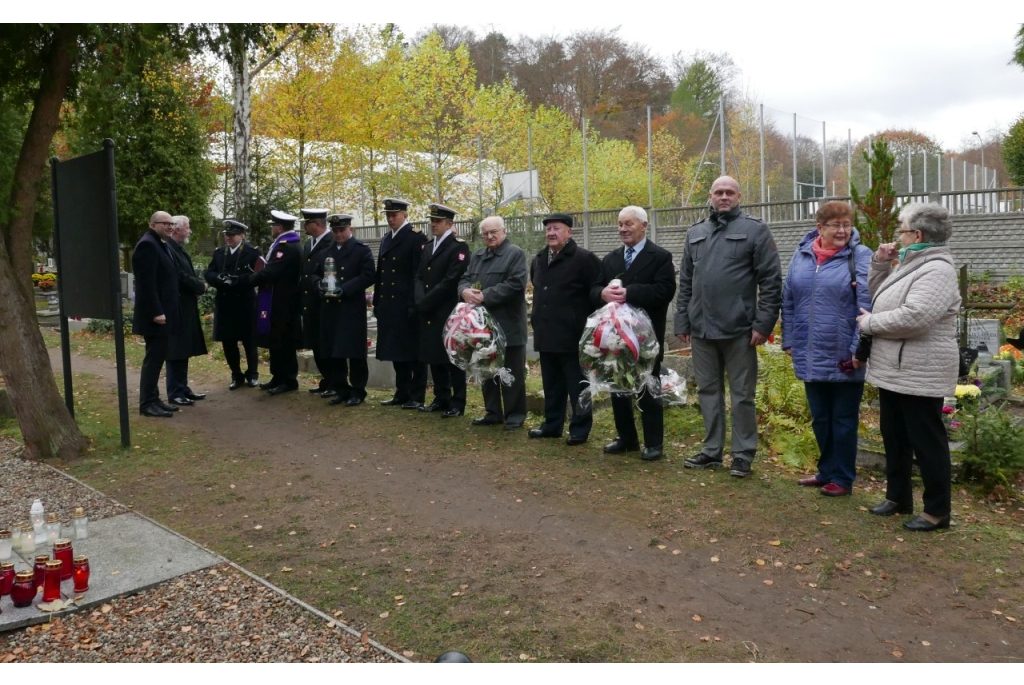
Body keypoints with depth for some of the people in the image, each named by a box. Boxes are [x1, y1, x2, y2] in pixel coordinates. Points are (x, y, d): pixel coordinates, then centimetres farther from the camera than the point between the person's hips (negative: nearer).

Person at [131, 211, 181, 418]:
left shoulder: (162, 245, 17)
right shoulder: (147, 245, -14)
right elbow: (147, 283, -21)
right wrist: (156, 312, -24)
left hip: (163, 312, 10)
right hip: (155, 314, -10)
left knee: (157, 358, 13)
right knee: (153, 358, -6)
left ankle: (153, 399, 20)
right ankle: (147, 404, 0)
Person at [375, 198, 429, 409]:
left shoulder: (416, 237, -6)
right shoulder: (386, 239, 17)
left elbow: (419, 273, -13)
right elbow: (380, 273, 17)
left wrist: (414, 304, -18)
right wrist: (377, 302, 12)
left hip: (408, 306, -7)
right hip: (389, 305, 7)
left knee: (413, 351, 0)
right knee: (396, 351, 12)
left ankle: (417, 396, 7)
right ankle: (402, 393, 21)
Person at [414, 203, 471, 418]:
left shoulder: (458, 246, -8)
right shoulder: (428, 247, 17)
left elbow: (451, 280, -17)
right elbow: (419, 276, 12)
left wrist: (426, 301, -15)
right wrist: (420, 301, -7)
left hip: (449, 312, -7)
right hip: (429, 313, 7)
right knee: (434, 357, 11)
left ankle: (457, 403, 6)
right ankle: (441, 399, 22)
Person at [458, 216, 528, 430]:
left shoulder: (515, 253, -6)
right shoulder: (476, 256, 18)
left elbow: (514, 284, -18)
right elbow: (464, 279, 12)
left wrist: (485, 296, -21)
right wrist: (465, 290, -14)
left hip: (508, 325, -7)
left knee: (511, 373, 0)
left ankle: (515, 415, 9)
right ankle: (492, 412, 24)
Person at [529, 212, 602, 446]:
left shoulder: (584, 259, -9)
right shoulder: (538, 260, 15)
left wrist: (589, 326, -12)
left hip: (573, 336, -7)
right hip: (546, 335, 7)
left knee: (577, 386, 1)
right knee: (552, 385, 15)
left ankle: (580, 429, 10)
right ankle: (552, 425, 25)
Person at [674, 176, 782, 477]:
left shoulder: (755, 229, -1)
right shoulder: (695, 233, 14)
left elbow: (771, 280, -6)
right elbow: (685, 282, 14)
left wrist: (763, 323, -12)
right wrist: (682, 322, 9)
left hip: (739, 329, -4)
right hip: (702, 328, 5)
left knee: (741, 395, 4)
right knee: (708, 391, 12)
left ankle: (743, 455, 14)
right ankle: (712, 450, 23)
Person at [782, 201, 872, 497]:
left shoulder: (861, 257, -8)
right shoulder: (802, 255, 6)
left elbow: (867, 306, -13)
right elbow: (788, 301, 10)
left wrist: (859, 349, -17)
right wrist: (789, 340, 8)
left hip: (843, 358, -4)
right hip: (811, 356, 5)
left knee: (843, 420, 8)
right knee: (819, 419, 16)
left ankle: (842, 478, 21)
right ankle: (826, 471, 32)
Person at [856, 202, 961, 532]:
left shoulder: (937, 270, -18)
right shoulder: (910, 265, 14)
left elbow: (913, 318, -30)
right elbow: (876, 296, 23)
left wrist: (869, 323, -15)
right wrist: (880, 263, 8)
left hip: (919, 375, -10)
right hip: (892, 371, 10)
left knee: (926, 441, 1)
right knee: (894, 438, 18)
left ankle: (937, 511, 13)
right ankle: (897, 497, 31)